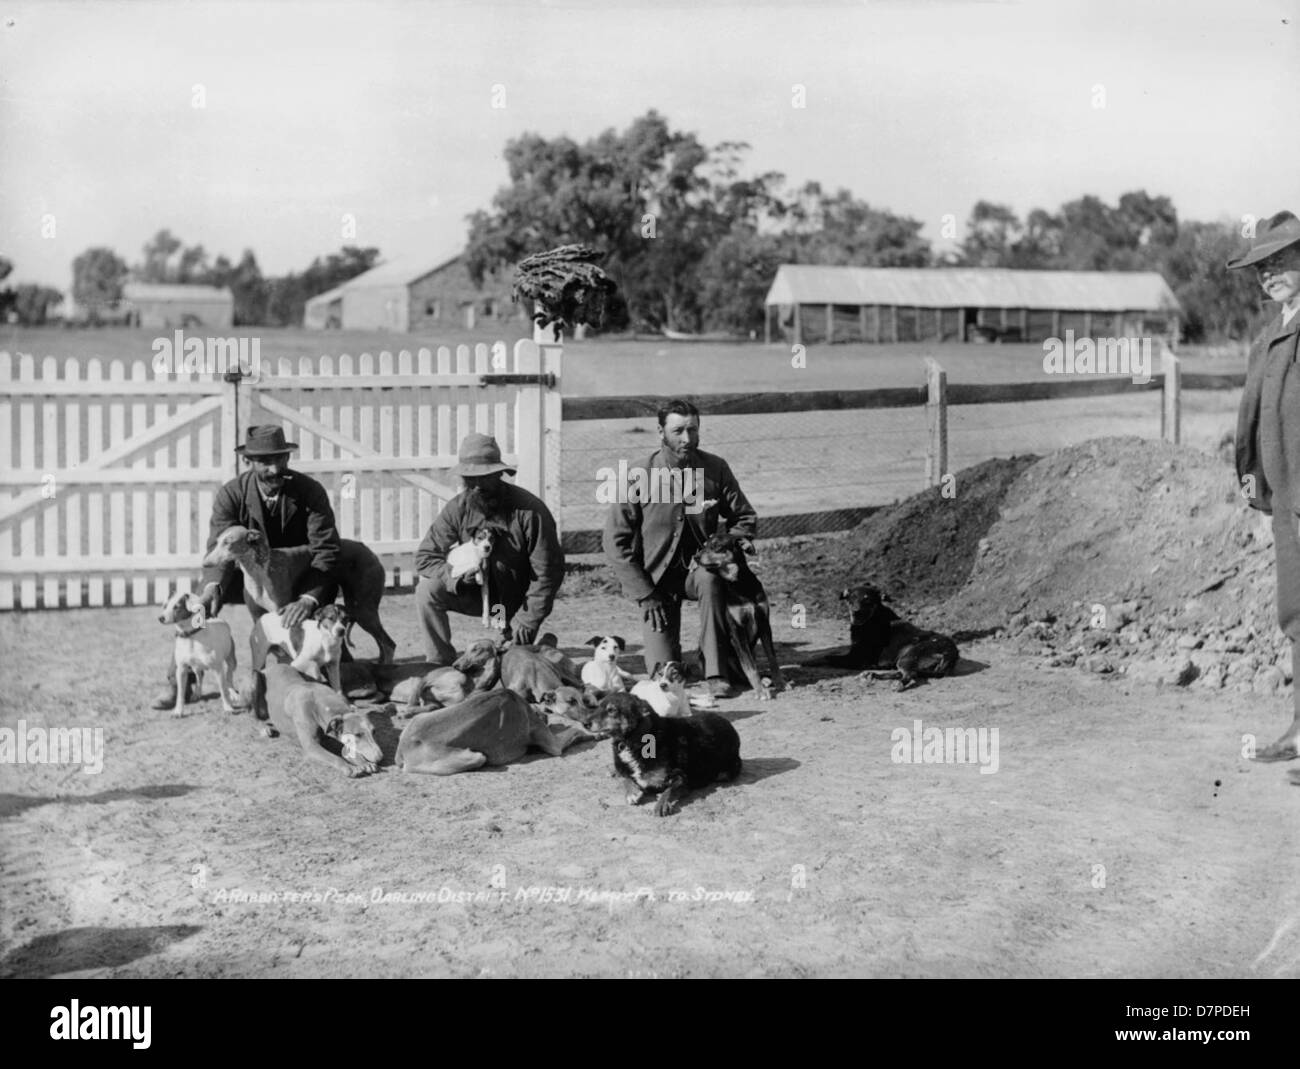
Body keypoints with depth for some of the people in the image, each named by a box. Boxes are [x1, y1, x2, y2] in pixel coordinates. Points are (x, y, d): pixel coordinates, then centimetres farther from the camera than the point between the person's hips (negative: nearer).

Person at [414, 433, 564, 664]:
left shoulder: (530, 511, -23)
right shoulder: (457, 508, -12)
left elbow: (547, 572, -19)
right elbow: (425, 557, -9)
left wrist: (528, 621, -21)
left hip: (517, 602, -3)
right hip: (478, 593, 3)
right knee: (428, 589, -21)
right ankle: (440, 664, -9)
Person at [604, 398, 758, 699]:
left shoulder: (715, 469, -8)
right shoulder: (638, 477, -14)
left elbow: (744, 516, 7)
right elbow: (615, 541, -11)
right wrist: (645, 595, -14)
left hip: (698, 566, 1)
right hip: (657, 576, -1)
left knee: (711, 579, -37)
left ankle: (717, 673, -26)